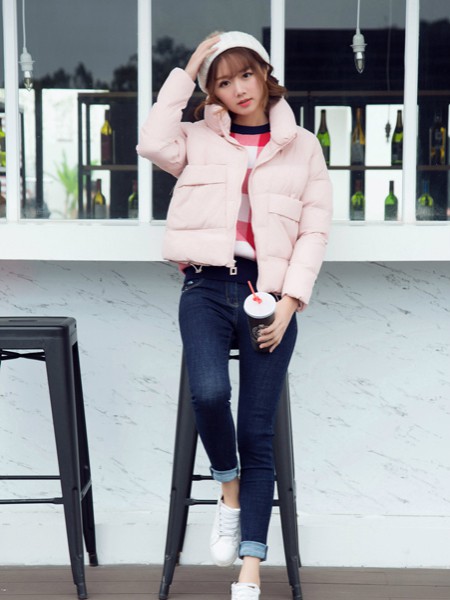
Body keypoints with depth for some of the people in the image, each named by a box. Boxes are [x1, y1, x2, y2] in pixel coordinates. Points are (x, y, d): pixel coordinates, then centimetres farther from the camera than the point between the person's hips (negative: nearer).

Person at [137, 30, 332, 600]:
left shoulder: (302, 146, 11)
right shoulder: (199, 139, 12)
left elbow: (314, 231, 5)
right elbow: (154, 143, -11)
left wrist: (289, 301, -7)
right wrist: (184, 75, -2)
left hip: (270, 294, 0)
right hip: (208, 285, 0)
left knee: (257, 432, -2)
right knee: (209, 392, -28)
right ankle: (229, 490, 3)